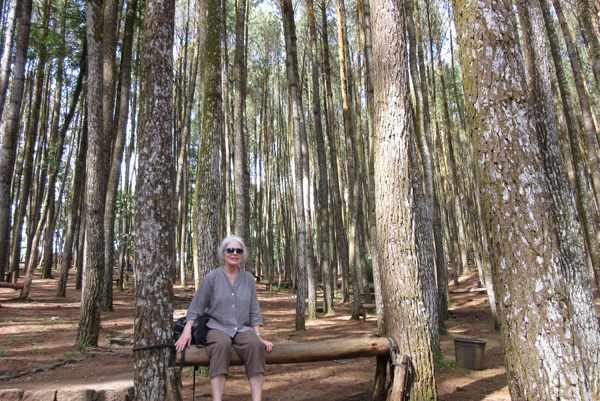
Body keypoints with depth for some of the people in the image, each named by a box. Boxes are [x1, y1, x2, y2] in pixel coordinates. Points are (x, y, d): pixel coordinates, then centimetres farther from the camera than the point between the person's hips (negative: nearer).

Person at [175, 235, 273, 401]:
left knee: (255, 344, -31)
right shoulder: (211, 278, 4)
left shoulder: (249, 279, 11)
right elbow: (195, 308, 5)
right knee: (222, 344, -36)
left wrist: (258, 335, 1)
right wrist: (187, 331, -9)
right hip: (217, 327, -2)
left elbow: (254, 312, 12)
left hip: (242, 328, 2)